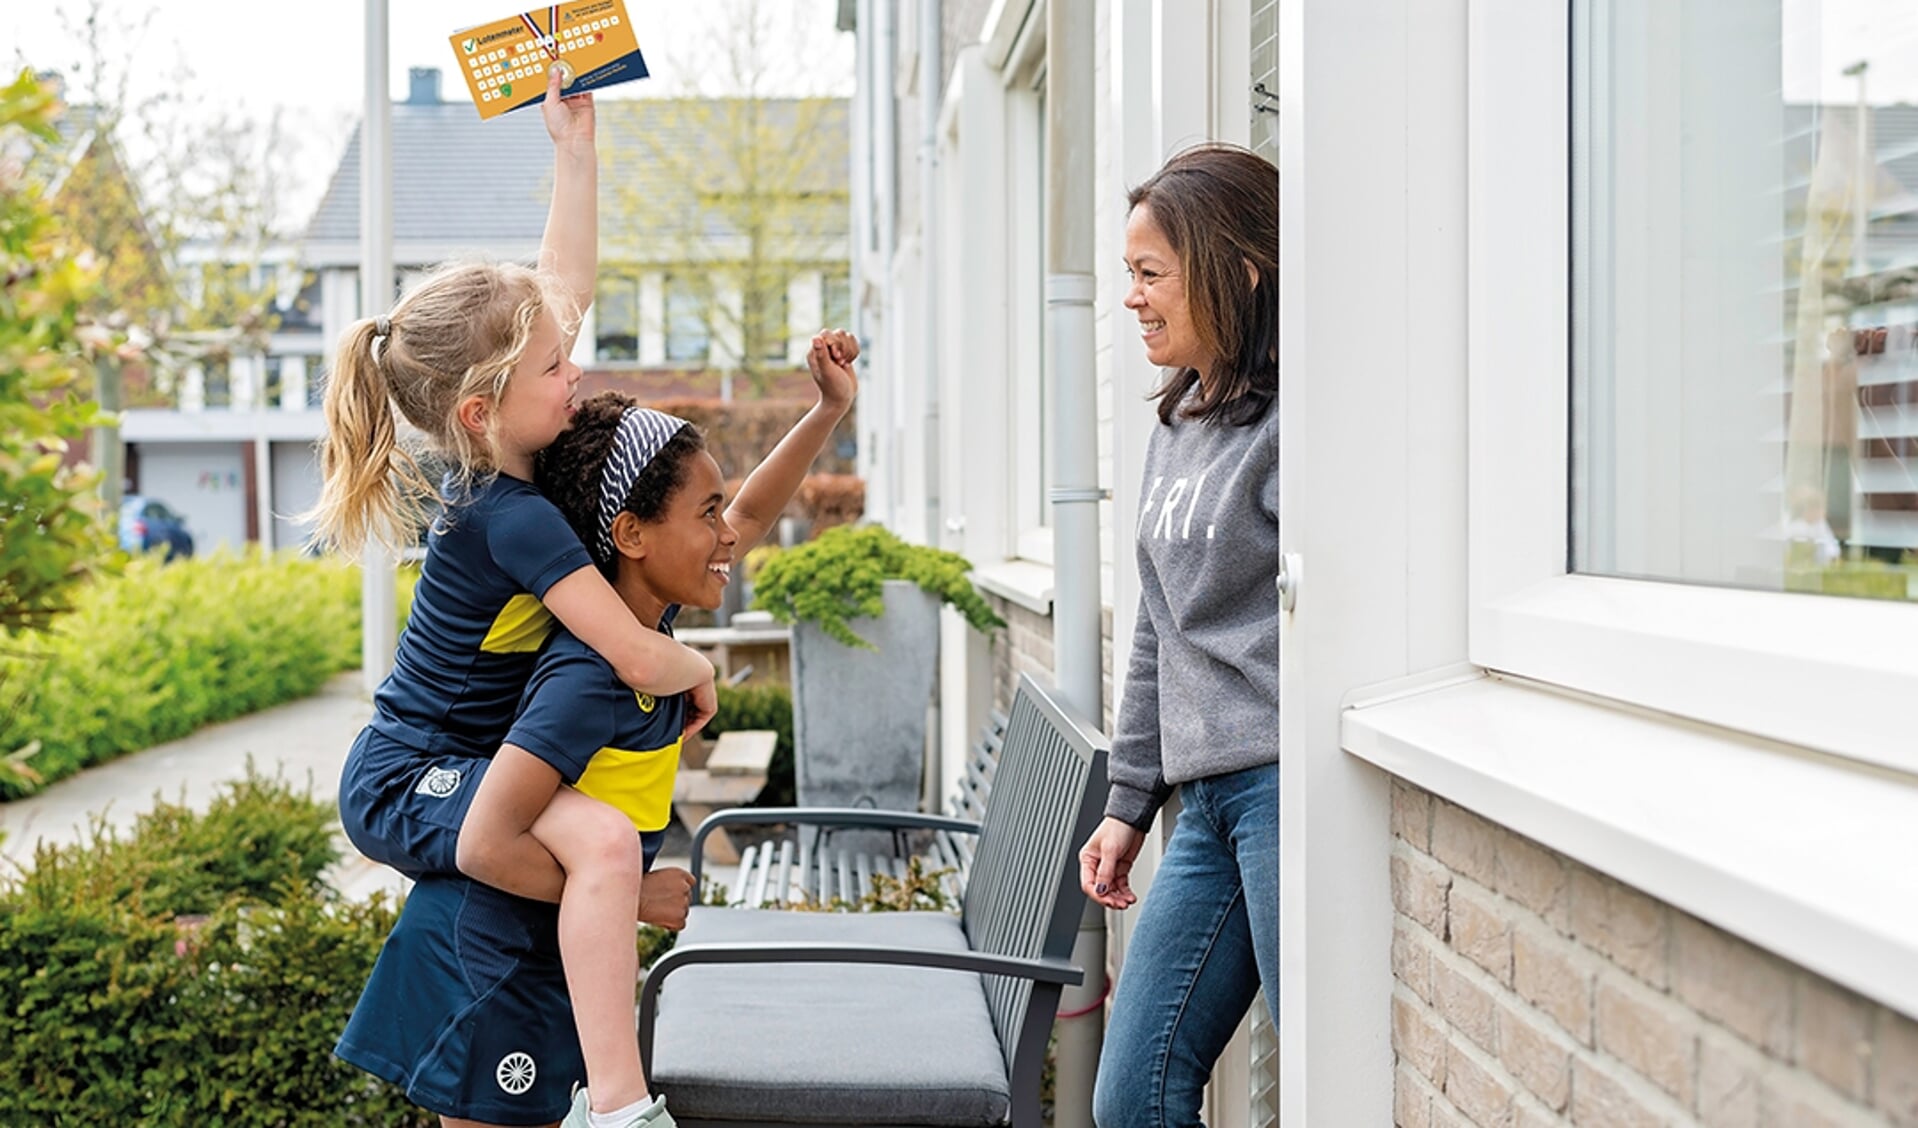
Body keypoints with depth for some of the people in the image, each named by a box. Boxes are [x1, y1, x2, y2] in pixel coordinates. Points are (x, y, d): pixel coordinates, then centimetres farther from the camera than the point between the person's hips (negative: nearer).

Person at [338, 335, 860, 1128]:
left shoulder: (646, 618, -1)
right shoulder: (592, 676, -27)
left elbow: (752, 512, 16)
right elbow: (485, 843, -30)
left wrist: (830, 409, 10)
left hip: (542, 958, 9)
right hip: (490, 971, -9)